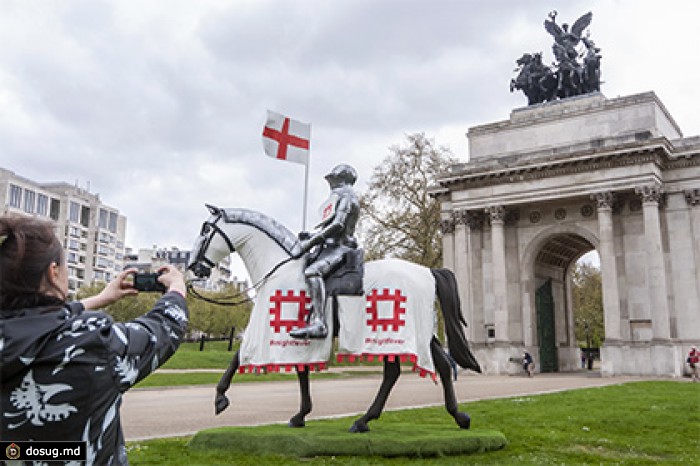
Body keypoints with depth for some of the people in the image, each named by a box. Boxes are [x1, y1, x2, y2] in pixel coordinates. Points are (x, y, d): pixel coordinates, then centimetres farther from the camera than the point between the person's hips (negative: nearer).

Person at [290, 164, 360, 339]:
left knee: (312, 272, -34)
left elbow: (338, 225, -16)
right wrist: (309, 236, 11)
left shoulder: (346, 195, -1)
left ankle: (319, 324, -45)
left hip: (339, 247, -11)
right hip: (328, 247, 11)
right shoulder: (336, 198, 28)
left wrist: (312, 240, -18)